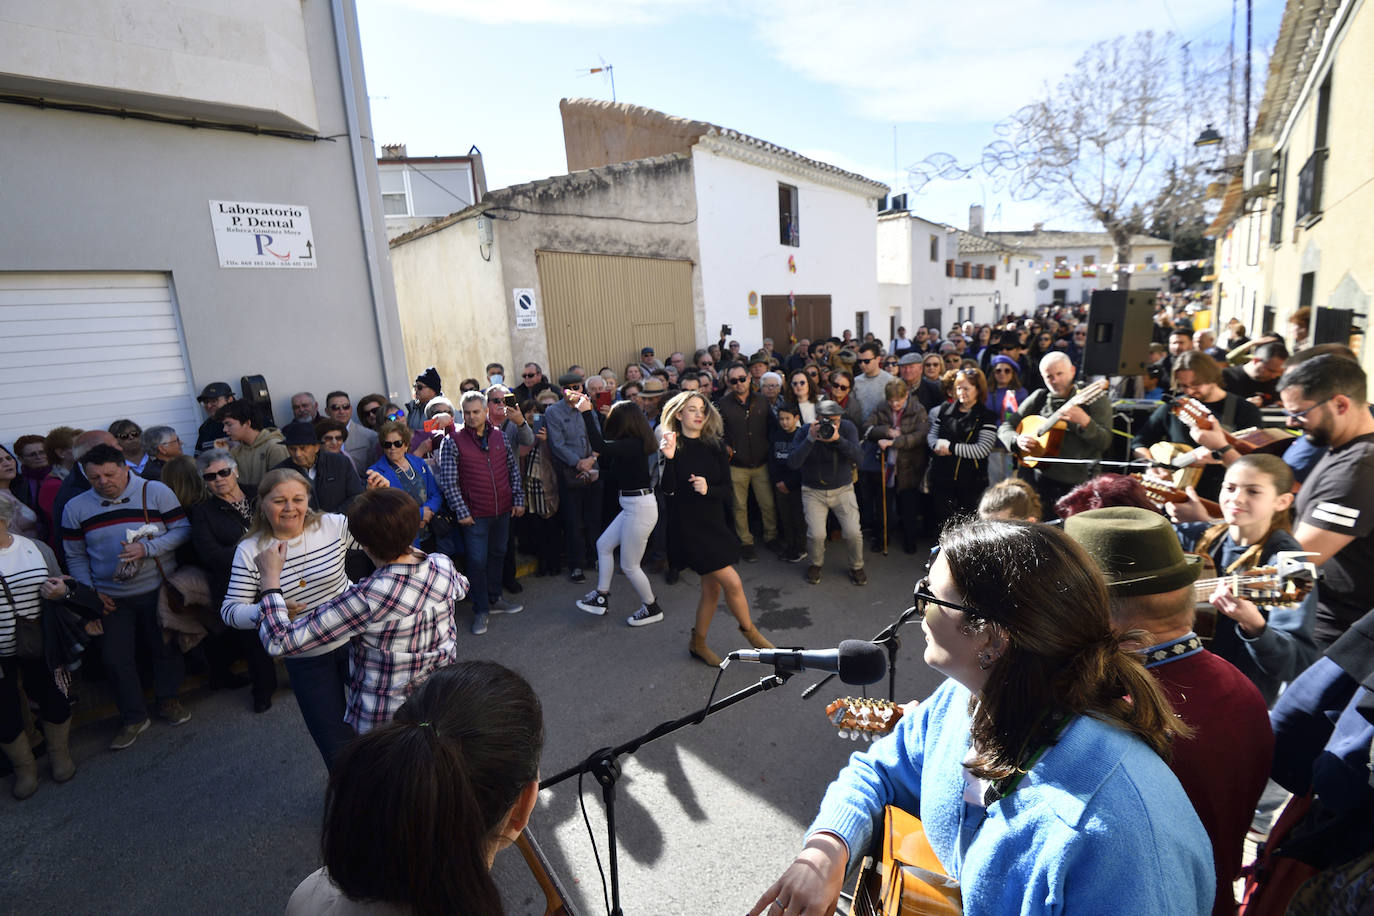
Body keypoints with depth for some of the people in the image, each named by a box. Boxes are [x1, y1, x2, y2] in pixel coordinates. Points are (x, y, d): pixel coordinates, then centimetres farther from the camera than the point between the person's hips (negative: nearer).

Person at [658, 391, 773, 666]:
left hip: (715, 523, 6)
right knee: (733, 583, -7)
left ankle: (698, 643, 32)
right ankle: (749, 630, 19)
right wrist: (669, 458, -32)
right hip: (688, 526, -6)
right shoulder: (670, 445, -7)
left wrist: (708, 489, -18)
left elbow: (728, 489, 1)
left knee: (712, 588, 13)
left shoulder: (714, 447, 5)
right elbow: (669, 489, -18)